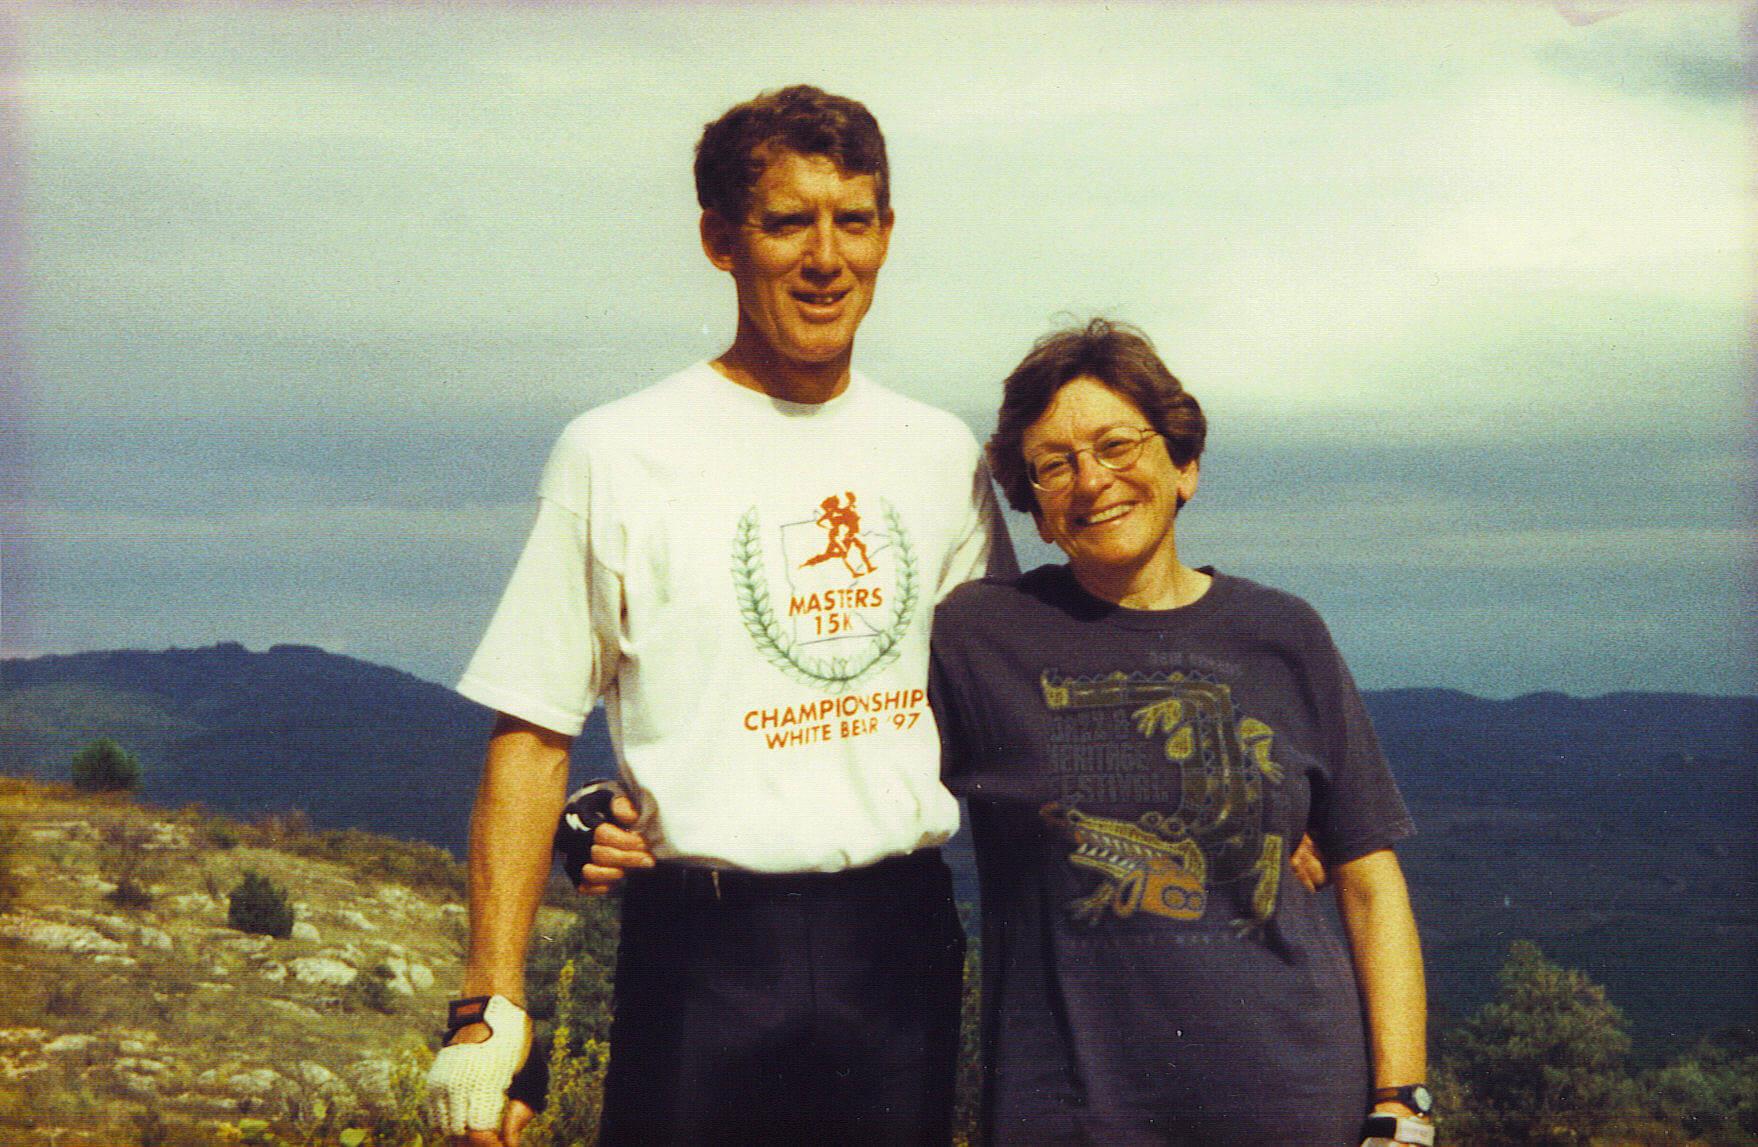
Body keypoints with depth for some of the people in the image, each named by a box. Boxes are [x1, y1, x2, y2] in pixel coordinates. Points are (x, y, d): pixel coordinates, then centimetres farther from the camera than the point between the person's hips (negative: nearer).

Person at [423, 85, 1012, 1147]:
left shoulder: (942, 457, 10)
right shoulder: (614, 455, -2)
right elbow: (532, 737, -2)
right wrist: (491, 1004, -8)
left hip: (902, 941, 4)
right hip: (705, 950, -3)